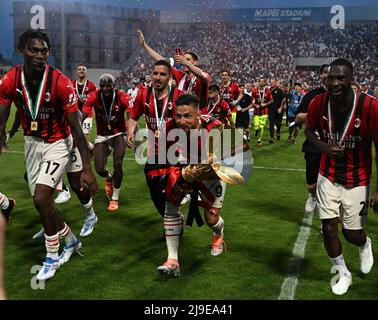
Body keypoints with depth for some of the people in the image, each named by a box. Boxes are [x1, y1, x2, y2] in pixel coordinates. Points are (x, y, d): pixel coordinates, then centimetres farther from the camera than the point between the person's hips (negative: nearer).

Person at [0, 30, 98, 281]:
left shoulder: (61, 83, -24)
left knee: (41, 199, -16)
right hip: (32, 142, 5)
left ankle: (52, 256, 8)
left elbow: (76, 128, -20)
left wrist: (87, 168, -21)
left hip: (58, 143, -5)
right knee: (41, 200, 10)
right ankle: (71, 241, 35)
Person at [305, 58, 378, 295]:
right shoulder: (319, 103, -13)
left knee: (352, 234, 8)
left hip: (357, 182, -2)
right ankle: (343, 273, 31)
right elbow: (309, 130, 8)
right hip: (329, 177, 3)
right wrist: (324, 147, -15)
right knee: (329, 228, 3)